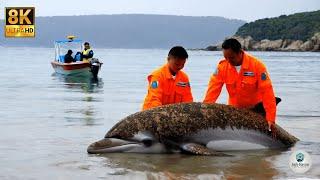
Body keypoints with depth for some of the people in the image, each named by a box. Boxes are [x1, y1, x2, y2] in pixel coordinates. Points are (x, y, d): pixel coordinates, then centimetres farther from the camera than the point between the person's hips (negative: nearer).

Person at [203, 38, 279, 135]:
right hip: (235, 109, 2)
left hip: (256, 108, -2)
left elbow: (267, 92, -24)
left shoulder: (257, 65, -22)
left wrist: (271, 119, -29)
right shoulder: (222, 66, -13)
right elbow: (213, 90, -16)